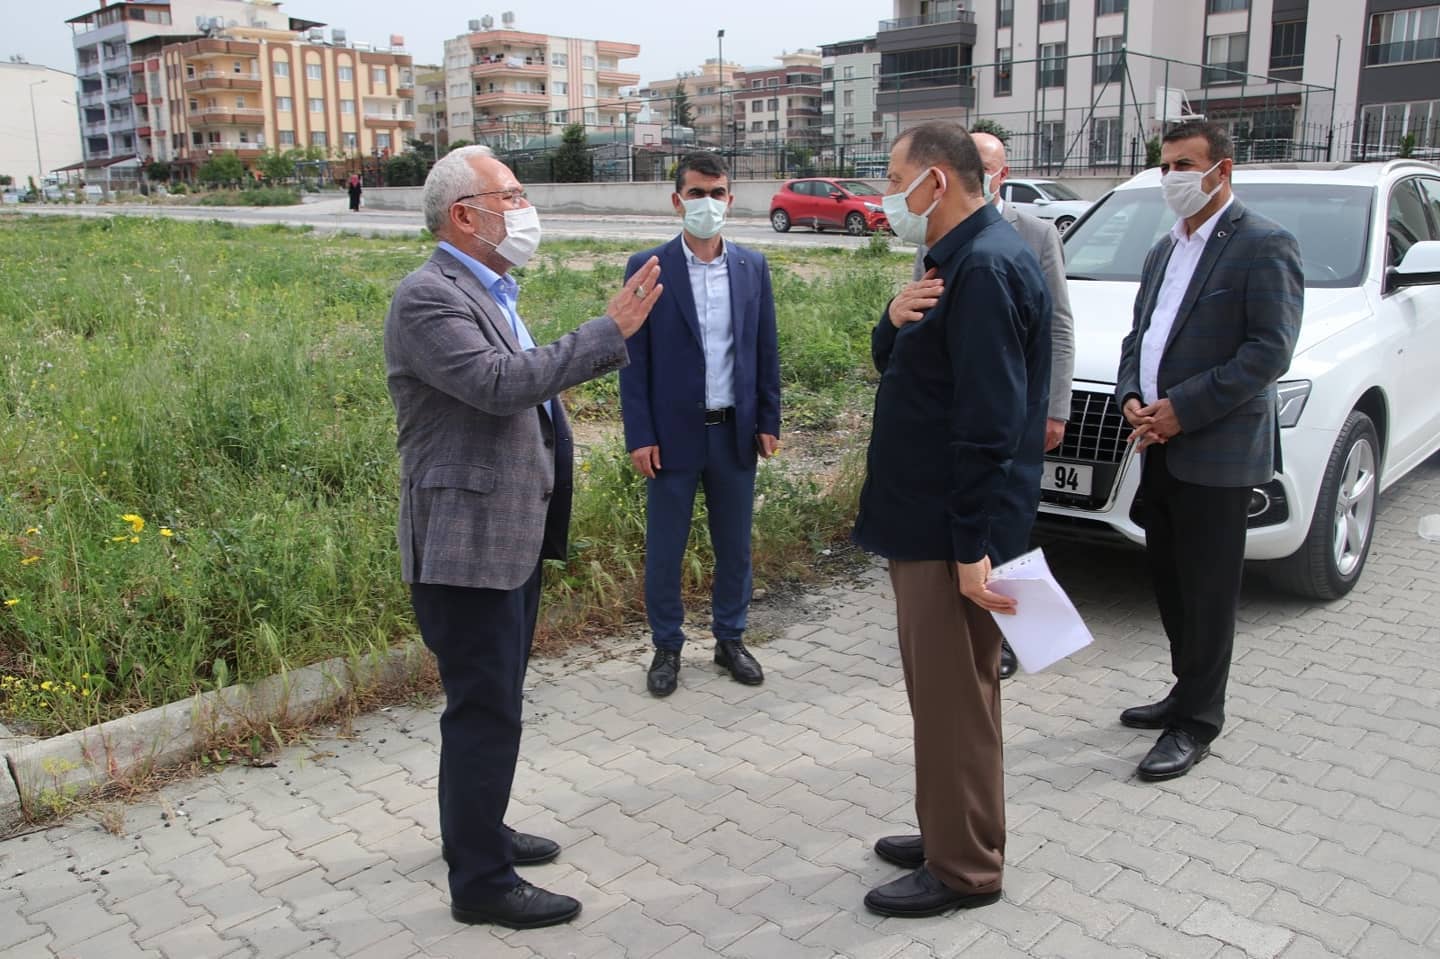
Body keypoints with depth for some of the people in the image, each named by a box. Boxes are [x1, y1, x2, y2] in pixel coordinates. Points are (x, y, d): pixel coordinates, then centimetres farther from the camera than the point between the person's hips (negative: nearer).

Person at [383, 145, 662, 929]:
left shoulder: (490, 292, 14)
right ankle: (481, 882, 13)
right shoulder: (429, 297, -18)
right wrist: (612, 330, -28)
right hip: (467, 544, -10)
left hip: (511, 535, 10)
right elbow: (499, 383, -30)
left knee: (491, 703, 21)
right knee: (485, 712, -1)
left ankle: (478, 832, 38)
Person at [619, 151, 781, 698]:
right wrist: (639, 436, -9)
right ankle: (667, 647, 25)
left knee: (735, 545, 13)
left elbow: (765, 350, 8)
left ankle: (730, 639, 31)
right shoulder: (648, 268, -5)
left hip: (736, 432, 3)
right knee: (664, 549, 8)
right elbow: (634, 358, -6)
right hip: (673, 433, -3)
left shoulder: (752, 267, 4)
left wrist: (769, 421, 4)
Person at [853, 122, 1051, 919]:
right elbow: (894, 364, 16)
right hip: (925, 519, 10)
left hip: (954, 529, -10)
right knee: (942, 690, 19)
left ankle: (964, 869, 17)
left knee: (955, 696, 2)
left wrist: (973, 545, -24)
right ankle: (947, 833, 34)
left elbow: (991, 420, -24)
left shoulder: (987, 267, -19)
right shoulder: (956, 257, 14)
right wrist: (895, 318, -6)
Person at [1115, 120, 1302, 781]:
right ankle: (1189, 693, 32)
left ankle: (1197, 724, 13)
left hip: (1216, 453, -8)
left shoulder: (1263, 246, -8)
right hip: (1159, 449, 8)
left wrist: (1182, 409, -18)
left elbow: (1270, 351, -16)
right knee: (1170, 583, 16)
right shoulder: (1165, 250, 17)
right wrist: (1131, 397, -1)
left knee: (1207, 593, 2)